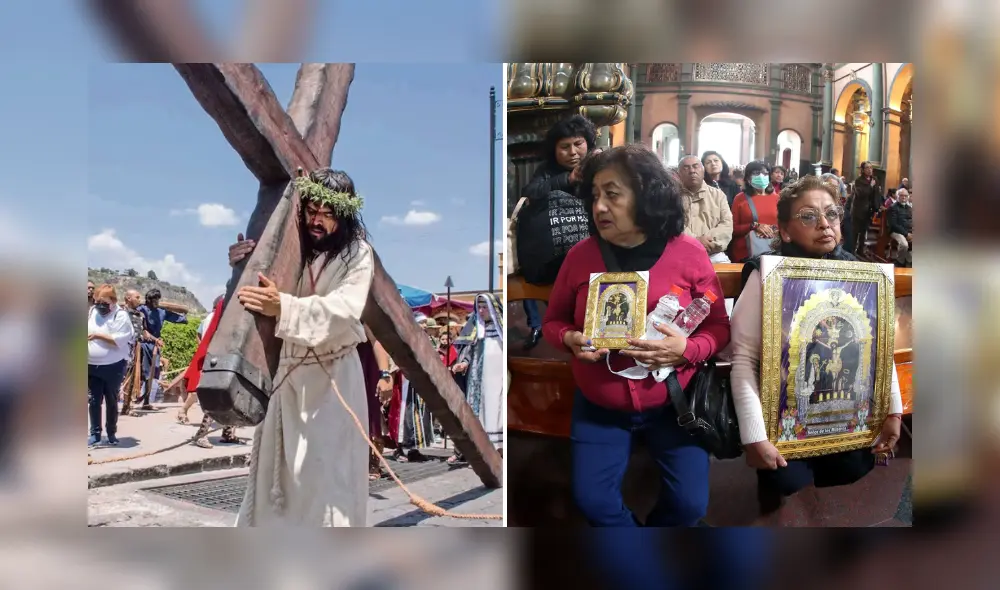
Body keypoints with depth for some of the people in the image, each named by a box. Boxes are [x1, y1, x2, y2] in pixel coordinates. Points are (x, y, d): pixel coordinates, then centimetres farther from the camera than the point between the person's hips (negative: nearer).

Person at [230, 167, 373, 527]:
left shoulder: (357, 255, -12)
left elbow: (344, 310, -27)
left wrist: (282, 307, -40)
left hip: (332, 375, -5)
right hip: (289, 370, 5)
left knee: (327, 467, -1)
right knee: (279, 460, 15)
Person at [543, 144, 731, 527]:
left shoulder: (689, 253, -11)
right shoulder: (580, 255, -8)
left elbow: (718, 326, -3)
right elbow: (553, 322, 5)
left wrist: (687, 350, -23)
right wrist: (570, 339, -17)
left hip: (672, 403, -1)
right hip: (599, 406, 1)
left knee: (689, 503, -1)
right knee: (592, 500, -5)